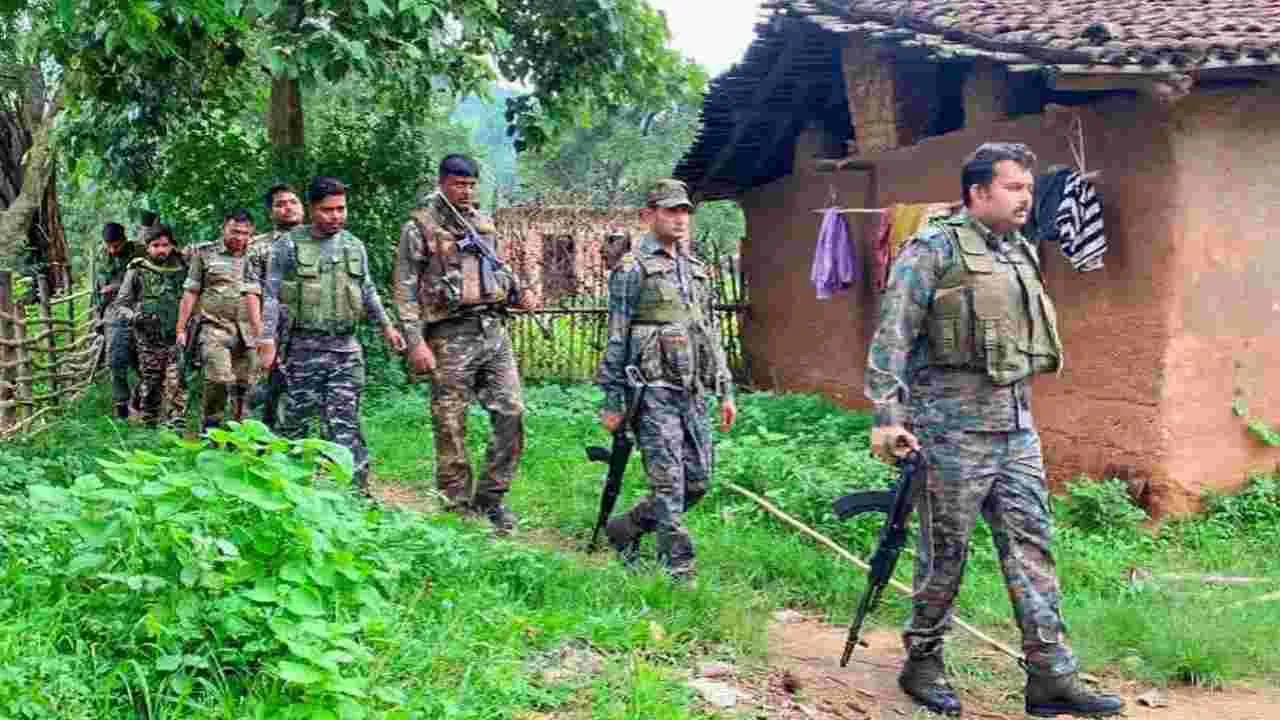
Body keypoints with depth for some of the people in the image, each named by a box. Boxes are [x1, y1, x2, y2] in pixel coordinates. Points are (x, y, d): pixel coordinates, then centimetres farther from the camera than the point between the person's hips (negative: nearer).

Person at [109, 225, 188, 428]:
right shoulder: (137, 271, 0)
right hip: (148, 341, 0)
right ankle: (149, 425, 20)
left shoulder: (181, 269, 5)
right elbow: (120, 304, 2)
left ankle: (176, 425, -9)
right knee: (150, 386, 7)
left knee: (176, 385, -12)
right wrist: (134, 317, -17)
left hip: (176, 340, 0)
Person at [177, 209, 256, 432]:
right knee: (219, 378, -19)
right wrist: (181, 328, 2)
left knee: (243, 385, 4)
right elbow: (190, 293, 7)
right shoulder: (205, 254, 6)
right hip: (215, 327, -3)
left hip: (247, 331, 3)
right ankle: (210, 428, -4)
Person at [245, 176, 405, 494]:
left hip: (346, 348, 3)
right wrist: (267, 340, -8)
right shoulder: (289, 245, -1)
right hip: (304, 348, -3)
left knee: (344, 423, 1)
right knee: (296, 419, 3)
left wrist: (386, 325, 11)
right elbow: (271, 296, -2)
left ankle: (356, 488, 1)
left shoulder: (354, 246, 11)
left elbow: (367, 292, 21)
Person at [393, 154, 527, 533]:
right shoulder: (420, 227, -2)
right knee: (451, 427, 0)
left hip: (494, 330, 6)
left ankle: (490, 498, 12)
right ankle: (458, 509, 10)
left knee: (511, 414, 0)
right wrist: (416, 342, -14)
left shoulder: (483, 223, 16)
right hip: (451, 337, -5)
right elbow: (405, 289, -6)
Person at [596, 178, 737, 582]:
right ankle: (678, 568, 2)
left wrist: (725, 390, 16)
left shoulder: (696, 269, 17)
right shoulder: (633, 269, -4)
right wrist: (612, 401, -9)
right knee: (668, 482, -7)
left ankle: (624, 530, 24)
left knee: (698, 481, 8)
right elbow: (616, 340, -6)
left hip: (693, 393, 7)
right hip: (653, 392, -7)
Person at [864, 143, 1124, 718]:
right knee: (946, 552, 3)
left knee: (1031, 545, 4)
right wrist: (887, 418, -18)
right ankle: (922, 663, 19)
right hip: (953, 428, -7)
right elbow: (891, 339, -13)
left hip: (1017, 427, 7)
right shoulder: (934, 250, -8)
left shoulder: (1021, 255, 16)